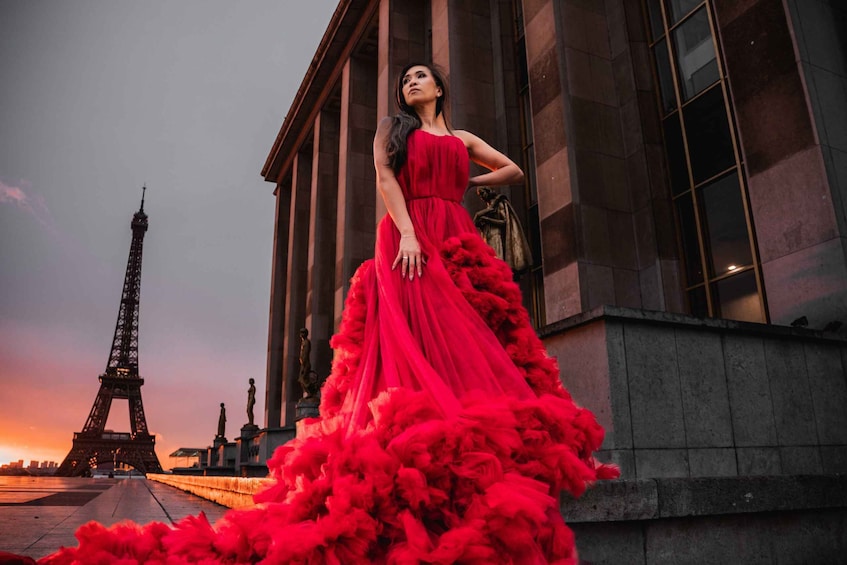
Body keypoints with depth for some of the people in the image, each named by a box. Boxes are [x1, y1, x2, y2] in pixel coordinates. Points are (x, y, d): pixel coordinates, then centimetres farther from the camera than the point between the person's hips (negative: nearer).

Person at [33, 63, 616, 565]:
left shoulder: (463, 138, 28)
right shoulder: (393, 128, 19)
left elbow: (514, 169, 32)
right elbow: (385, 177, 2)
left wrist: (466, 182, 23)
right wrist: (408, 231, -14)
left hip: (460, 245, 4)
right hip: (408, 240, -4)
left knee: (472, 341, -11)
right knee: (421, 339, -19)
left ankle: (481, 445, -16)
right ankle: (427, 454, -25)